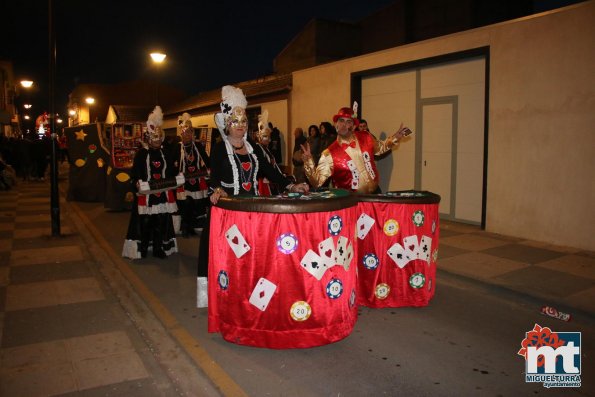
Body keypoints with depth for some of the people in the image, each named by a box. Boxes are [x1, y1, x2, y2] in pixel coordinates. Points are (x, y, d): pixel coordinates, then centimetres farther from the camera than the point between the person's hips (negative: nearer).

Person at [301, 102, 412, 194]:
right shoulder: (330, 153, -15)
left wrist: (395, 137, 6)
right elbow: (317, 182, -20)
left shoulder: (365, 137, -3)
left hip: (375, 194, 4)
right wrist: (308, 160, -32)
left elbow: (380, 148, 19)